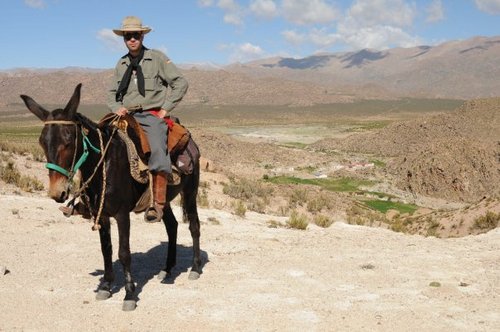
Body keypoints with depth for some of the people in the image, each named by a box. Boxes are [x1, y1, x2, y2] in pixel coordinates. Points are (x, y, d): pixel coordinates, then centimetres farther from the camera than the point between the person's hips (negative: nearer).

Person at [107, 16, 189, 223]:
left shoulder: (157, 58, 2)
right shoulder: (121, 64, 16)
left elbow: (180, 83, 0)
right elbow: (112, 93, 23)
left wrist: (166, 109, -5)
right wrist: (117, 108, 1)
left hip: (153, 116, -5)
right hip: (127, 116, 5)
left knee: (157, 151, -28)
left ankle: (158, 204, -25)